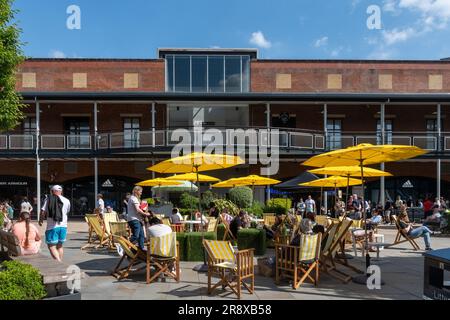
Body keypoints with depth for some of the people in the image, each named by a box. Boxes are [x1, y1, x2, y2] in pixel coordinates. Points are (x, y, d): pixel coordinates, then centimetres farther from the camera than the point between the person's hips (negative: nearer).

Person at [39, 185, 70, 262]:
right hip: (63, 226, 4)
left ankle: (59, 262, -17)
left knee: (51, 246, -1)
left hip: (52, 227, -4)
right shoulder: (66, 201, 5)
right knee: (59, 246, 18)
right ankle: (60, 262, 22)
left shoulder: (49, 200, -3)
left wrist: (41, 220, 9)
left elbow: (43, 212, -8)